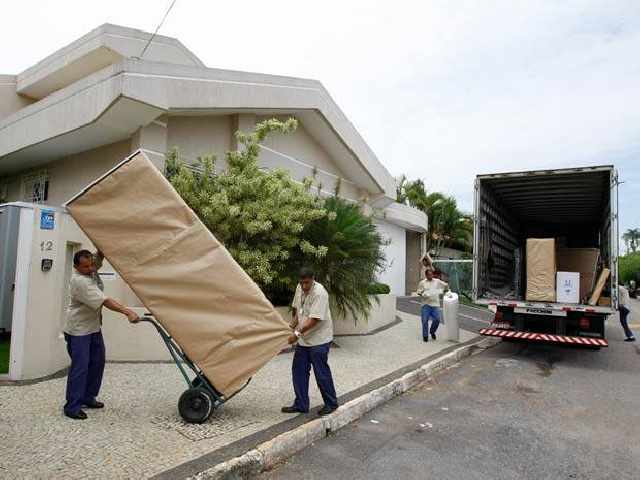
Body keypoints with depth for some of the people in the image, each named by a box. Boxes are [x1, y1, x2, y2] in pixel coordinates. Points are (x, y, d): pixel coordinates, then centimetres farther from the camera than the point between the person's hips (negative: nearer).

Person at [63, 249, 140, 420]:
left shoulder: (91, 272, -1)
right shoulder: (79, 281, -26)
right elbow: (104, 301, -31)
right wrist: (128, 312, -34)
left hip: (94, 327, 9)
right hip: (78, 330, -9)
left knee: (97, 362, 13)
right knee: (80, 367, -8)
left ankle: (88, 397, 26)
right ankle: (72, 406, 2)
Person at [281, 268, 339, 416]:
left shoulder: (319, 293, -23)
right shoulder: (300, 288, 2)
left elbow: (314, 319, -28)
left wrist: (297, 333, -31)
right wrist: (294, 322, 9)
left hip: (319, 340, -8)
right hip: (303, 339, 8)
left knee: (321, 373, 2)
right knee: (298, 371, 11)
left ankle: (331, 403, 22)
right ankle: (301, 405, 23)